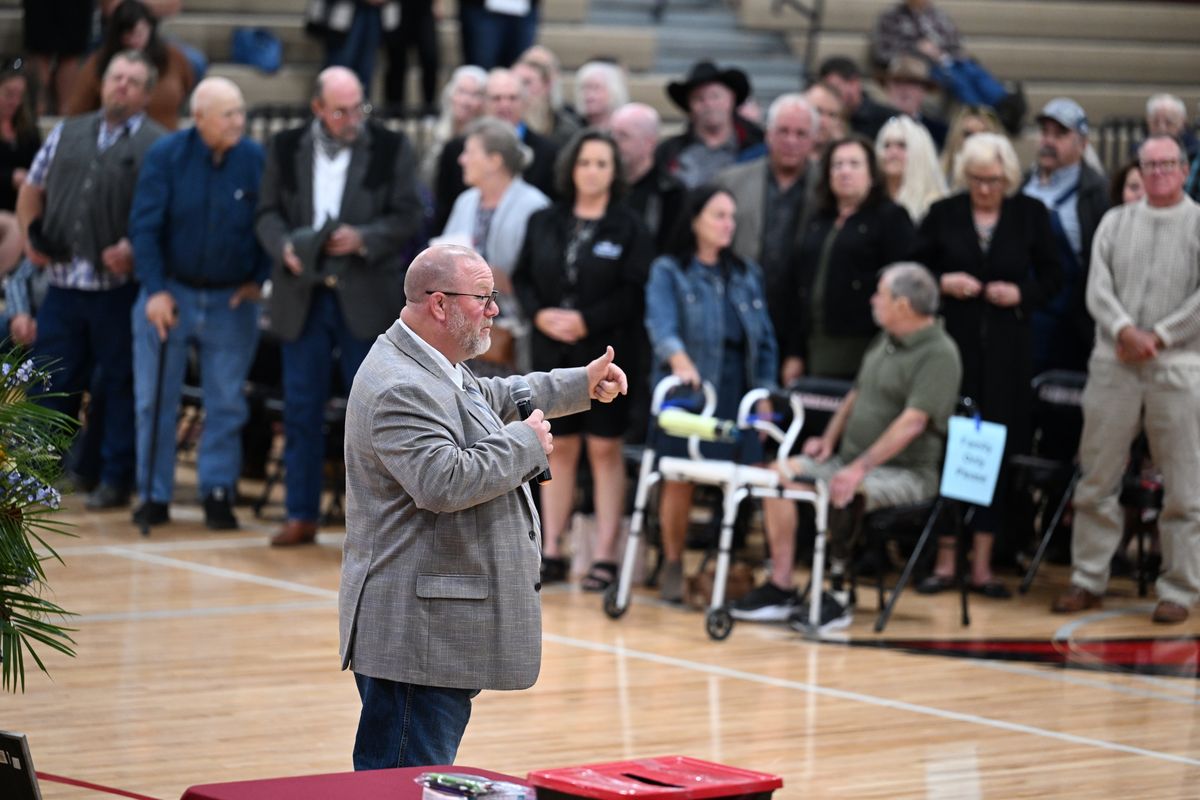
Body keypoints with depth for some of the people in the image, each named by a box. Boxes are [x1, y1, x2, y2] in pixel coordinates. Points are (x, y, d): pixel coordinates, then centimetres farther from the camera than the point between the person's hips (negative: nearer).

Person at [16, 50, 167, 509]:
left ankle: (116, 479, 12)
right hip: (63, 282, 4)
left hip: (119, 286, -4)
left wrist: (134, 249, -21)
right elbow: (32, 190, 21)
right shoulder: (67, 134, 14)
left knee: (120, 384, 4)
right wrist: (31, 238, 6)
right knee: (49, 380, 7)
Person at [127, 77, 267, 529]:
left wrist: (257, 279, -3)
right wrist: (156, 290, -16)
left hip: (232, 300, 0)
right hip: (170, 292, 0)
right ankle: (154, 496, 12)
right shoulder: (166, 156, -8)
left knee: (226, 405, 3)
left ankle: (218, 493, 12)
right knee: (155, 401, 3)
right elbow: (144, 227, -9)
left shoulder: (257, 160, -8)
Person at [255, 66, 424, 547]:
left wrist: (362, 238, -18)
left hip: (365, 297, -2)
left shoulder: (391, 149, -1)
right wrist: (284, 247, -13)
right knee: (301, 410, 6)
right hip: (302, 295, 2)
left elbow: (408, 216, -2)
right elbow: (268, 213, 7)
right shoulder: (286, 149, 6)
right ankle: (301, 515, 13)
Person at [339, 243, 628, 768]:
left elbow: (494, 397, 37)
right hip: (416, 631, -11)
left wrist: (581, 385, 38)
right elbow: (444, 482, -30)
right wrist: (525, 442, -16)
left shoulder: (433, 369, 15)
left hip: (445, 634, 11)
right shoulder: (401, 389, -19)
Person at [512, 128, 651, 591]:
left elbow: (635, 292, -10)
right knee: (559, 449, 8)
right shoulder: (545, 223, 9)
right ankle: (551, 551, 13)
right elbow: (523, 278, 10)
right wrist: (540, 314, -9)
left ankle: (605, 555, 2)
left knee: (605, 450, -1)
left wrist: (587, 321, -17)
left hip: (605, 354, -4)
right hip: (553, 353, 4)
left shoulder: (628, 228, -3)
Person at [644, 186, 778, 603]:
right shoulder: (668, 271, 3)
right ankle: (673, 565, 10)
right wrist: (679, 359, -34)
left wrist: (765, 393, 6)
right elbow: (661, 323, -15)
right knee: (680, 479, -4)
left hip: (737, 394, 3)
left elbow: (765, 340, 16)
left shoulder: (747, 275, 17)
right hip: (686, 391, -3)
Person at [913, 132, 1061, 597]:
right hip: (954, 339, 0)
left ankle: (983, 564, 8)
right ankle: (945, 560, 6)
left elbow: (1051, 276, 8)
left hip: (1007, 347, 0)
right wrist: (943, 283, -11)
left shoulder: (1031, 215, 3)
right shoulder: (943, 214, 3)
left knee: (998, 449, 1)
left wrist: (1021, 293, -10)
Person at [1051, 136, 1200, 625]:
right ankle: (1088, 580, 13)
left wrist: (1157, 337, -11)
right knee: (1097, 479, 5)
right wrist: (1123, 330, -14)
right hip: (1114, 364, 3)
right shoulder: (1115, 222, 12)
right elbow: (1098, 288, 3)